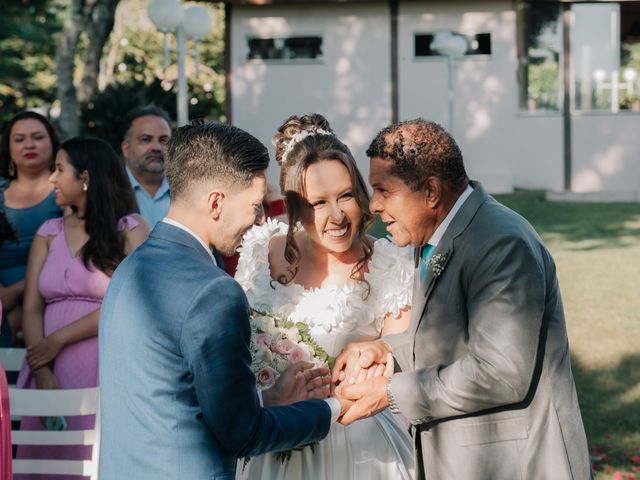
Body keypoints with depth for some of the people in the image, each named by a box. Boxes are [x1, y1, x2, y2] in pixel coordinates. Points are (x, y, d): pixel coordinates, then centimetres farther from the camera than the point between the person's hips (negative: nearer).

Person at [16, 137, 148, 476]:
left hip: (106, 371, -4)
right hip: (51, 371, 4)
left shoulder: (131, 229, 2)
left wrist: (58, 340, -11)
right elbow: (32, 308, 4)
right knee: (48, 459, 4)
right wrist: (42, 372, -10)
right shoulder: (48, 233, 13)